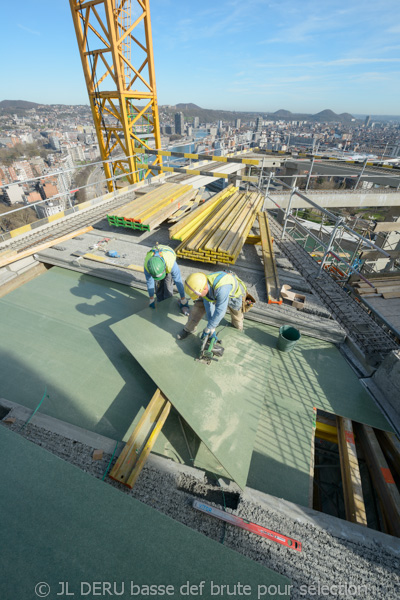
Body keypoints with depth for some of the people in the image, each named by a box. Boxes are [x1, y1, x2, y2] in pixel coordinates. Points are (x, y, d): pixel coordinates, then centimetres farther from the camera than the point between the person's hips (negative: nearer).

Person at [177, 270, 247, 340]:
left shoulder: (221, 289, -49)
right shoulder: (203, 285, -29)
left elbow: (220, 311, -41)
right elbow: (208, 306, -23)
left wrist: (208, 329, -31)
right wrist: (212, 328, -21)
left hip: (235, 295, -4)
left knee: (238, 326, 10)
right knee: (198, 306, -12)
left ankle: (238, 324, 46)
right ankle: (189, 329, 6)